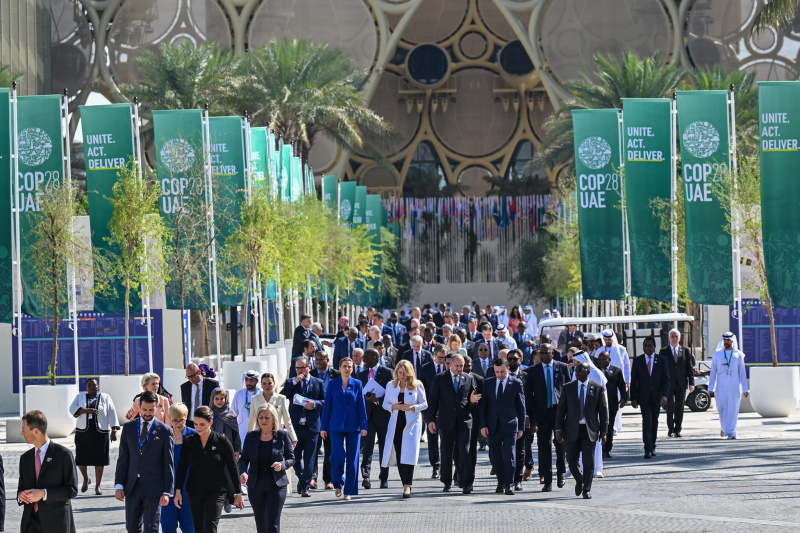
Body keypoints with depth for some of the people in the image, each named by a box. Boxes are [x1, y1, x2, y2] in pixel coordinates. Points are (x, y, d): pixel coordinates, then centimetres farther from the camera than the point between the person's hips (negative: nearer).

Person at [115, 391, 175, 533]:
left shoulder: (165, 431, -2)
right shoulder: (128, 427, 8)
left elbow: (169, 464, -2)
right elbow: (123, 458, 8)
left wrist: (167, 492, -7)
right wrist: (119, 484, -1)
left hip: (153, 489, -3)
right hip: (132, 487, 3)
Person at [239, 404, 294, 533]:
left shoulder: (283, 436, 0)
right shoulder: (251, 437, 5)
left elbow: (291, 458, 6)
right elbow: (244, 459, 5)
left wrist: (282, 465, -17)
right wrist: (243, 473, -16)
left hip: (276, 485, -3)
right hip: (255, 486, 3)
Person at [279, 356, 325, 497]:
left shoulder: (318, 383, 8)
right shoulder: (291, 383, 9)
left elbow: (325, 401, 5)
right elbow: (282, 397, -6)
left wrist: (314, 404, -14)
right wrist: (294, 382, -12)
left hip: (311, 426, -1)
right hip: (295, 426, 1)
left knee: (309, 459, -1)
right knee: (295, 456, 5)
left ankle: (305, 486, 2)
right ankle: (301, 478, 27)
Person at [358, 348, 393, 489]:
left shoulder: (388, 372, 1)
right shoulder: (362, 375, 16)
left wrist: (378, 399, -16)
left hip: (383, 414, -2)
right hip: (367, 414, 2)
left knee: (384, 447, 6)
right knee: (367, 444, -15)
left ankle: (384, 478, 15)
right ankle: (365, 475, -25)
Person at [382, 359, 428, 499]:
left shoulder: (417, 385, 1)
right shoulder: (391, 386, 10)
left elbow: (424, 404, 3)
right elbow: (385, 404, 13)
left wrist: (412, 407, -15)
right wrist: (394, 406, -8)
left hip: (412, 423, -3)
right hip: (396, 423, 4)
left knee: (409, 453, -14)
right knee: (399, 455, 2)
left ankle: (407, 485, -16)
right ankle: (405, 483, 11)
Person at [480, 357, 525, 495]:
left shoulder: (516, 384, 0)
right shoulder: (488, 383, 6)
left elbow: (521, 406, 4)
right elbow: (483, 405, 8)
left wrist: (521, 427, 1)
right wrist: (483, 425, -1)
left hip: (510, 424, -3)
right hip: (492, 425, 3)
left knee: (509, 454, -9)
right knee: (496, 455, 6)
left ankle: (509, 484, -8)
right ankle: (501, 482, 17)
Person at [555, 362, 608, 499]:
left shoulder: (597, 388, 2)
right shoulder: (568, 388, 6)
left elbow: (603, 410, 4)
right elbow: (561, 409, 7)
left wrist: (603, 431, 0)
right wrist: (558, 429, 0)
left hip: (589, 430, -1)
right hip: (572, 430, 2)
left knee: (589, 461, -4)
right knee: (571, 460, 3)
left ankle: (587, 490, 5)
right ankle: (579, 481, 30)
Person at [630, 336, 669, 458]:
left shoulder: (662, 360, 4)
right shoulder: (637, 361, 4)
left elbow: (666, 379, 0)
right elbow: (633, 380, 5)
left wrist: (664, 395, -13)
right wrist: (633, 398, -2)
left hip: (656, 397, 1)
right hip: (644, 397, -1)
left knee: (654, 422, 11)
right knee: (647, 421, -12)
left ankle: (652, 446, 26)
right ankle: (648, 449, -16)